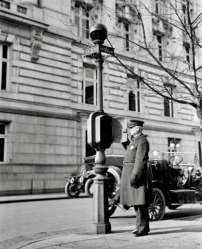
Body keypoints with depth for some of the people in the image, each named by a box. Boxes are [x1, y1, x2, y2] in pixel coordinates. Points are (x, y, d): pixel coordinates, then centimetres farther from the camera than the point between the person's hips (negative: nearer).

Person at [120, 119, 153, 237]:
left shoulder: (142, 141, -13)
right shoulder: (135, 139, 17)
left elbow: (140, 161, -21)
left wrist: (134, 176, -24)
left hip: (137, 172, -10)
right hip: (131, 172, 10)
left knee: (140, 201, -5)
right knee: (136, 200, 13)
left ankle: (144, 227, 2)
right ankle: (141, 225, 21)